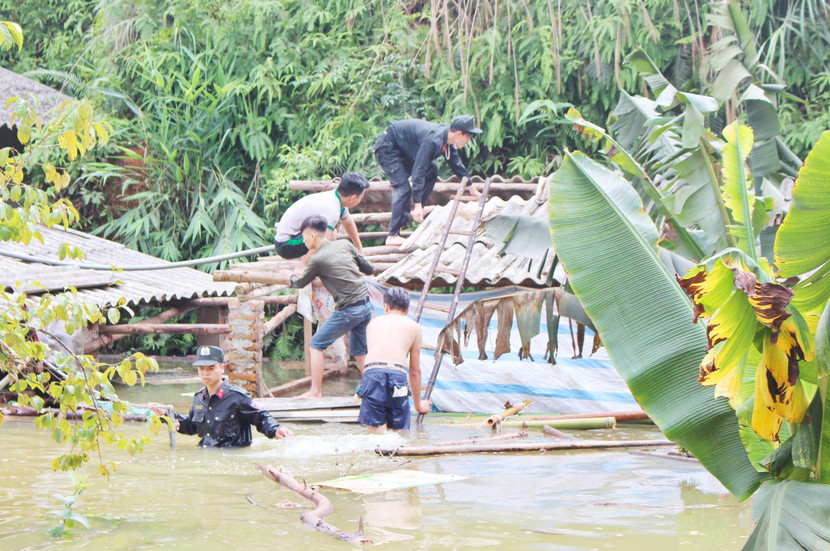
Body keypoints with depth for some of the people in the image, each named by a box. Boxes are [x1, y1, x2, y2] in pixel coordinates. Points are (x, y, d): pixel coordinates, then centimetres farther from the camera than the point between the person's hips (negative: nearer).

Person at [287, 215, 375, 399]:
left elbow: (300, 282, 9)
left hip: (349, 311, -7)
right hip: (366, 306, 7)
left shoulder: (318, 259, -8)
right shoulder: (345, 244, 8)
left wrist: (290, 278, 31)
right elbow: (370, 269, 14)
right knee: (359, 351, 18)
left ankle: (315, 391, 4)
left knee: (316, 345, 5)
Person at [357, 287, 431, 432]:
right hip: (397, 374, -1)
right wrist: (418, 405, 40)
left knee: (377, 432, -4)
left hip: (371, 372, 1)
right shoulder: (413, 326, 25)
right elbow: (415, 370, 29)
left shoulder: (374, 323, 30)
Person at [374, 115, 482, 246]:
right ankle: (393, 236, -20)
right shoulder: (433, 140, -33)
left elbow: (456, 164, 17)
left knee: (431, 171, 9)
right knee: (403, 187, -19)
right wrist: (417, 204, -38)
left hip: (403, 149, 10)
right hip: (387, 148, -10)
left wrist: (472, 188, 27)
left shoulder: (447, 139, -2)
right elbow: (419, 170, -36)